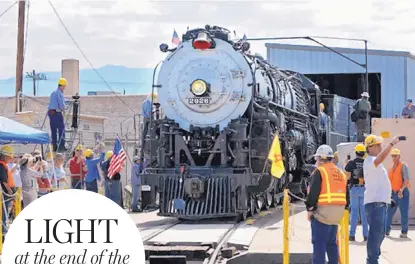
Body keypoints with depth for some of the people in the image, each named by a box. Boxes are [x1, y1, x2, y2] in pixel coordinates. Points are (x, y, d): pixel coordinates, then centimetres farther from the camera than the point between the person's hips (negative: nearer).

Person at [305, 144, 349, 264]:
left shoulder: (319, 171, -7)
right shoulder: (341, 173, 16)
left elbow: (313, 192, -13)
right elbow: (346, 195, 17)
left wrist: (310, 209, -6)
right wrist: (343, 208, 23)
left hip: (323, 211, -7)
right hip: (337, 213, 7)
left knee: (319, 242, -5)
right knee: (331, 241, 17)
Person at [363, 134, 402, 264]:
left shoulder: (375, 162, 21)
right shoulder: (370, 160, -11)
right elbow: (380, 159, -35)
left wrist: (388, 198, 27)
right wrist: (392, 143, -36)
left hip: (381, 201, 10)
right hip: (375, 202, -10)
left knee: (380, 233, 16)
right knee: (376, 233, -12)